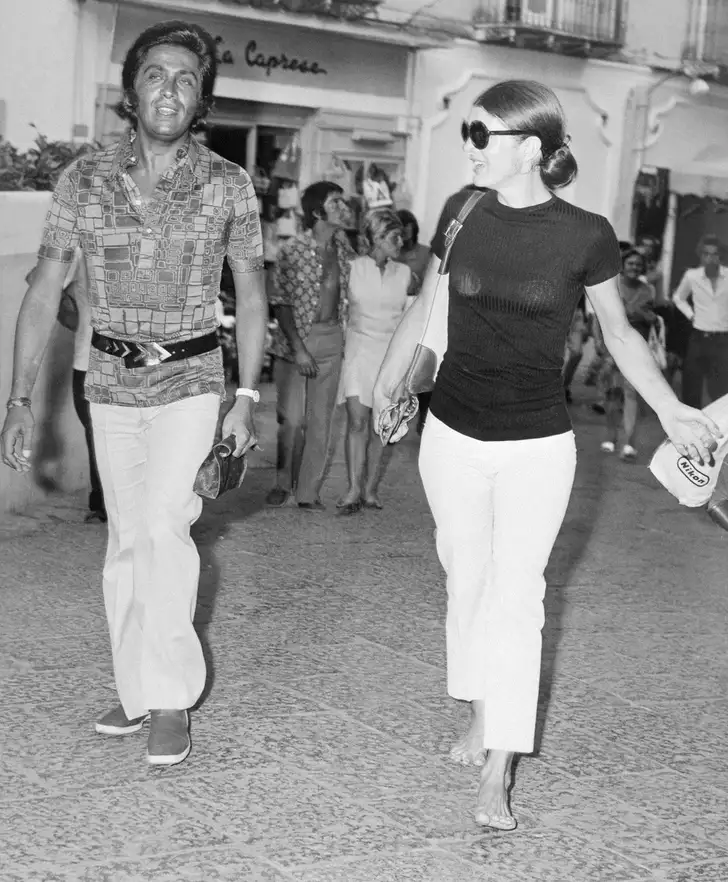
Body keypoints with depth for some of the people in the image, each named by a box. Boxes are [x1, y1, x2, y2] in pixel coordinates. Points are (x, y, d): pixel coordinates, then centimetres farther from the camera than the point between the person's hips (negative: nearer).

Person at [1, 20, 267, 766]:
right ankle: (137, 689, 25)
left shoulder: (228, 186, -7)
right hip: (111, 384, 2)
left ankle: (172, 697, -6)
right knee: (127, 540, 10)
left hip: (189, 382, -2)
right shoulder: (84, 179, -5)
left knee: (163, 526, -18)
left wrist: (247, 398, -4)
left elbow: (250, 296, 2)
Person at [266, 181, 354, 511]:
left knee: (320, 419, 4)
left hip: (332, 339, 4)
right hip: (296, 337, -4)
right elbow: (281, 302, -8)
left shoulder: (342, 246, 6)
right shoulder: (292, 249, -9)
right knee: (291, 417, -5)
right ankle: (283, 483, 15)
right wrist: (298, 348, -14)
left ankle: (309, 492, 12)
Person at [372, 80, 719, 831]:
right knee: (466, 579, 12)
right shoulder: (461, 216, -4)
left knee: (516, 595, -3)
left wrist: (671, 410, -3)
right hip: (452, 434, 3)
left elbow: (617, 330, 3)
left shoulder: (585, 235, -12)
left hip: (537, 445, -3)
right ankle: (481, 717, 31)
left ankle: (496, 777, 1)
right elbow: (424, 305, 12)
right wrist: (387, 381, 20)